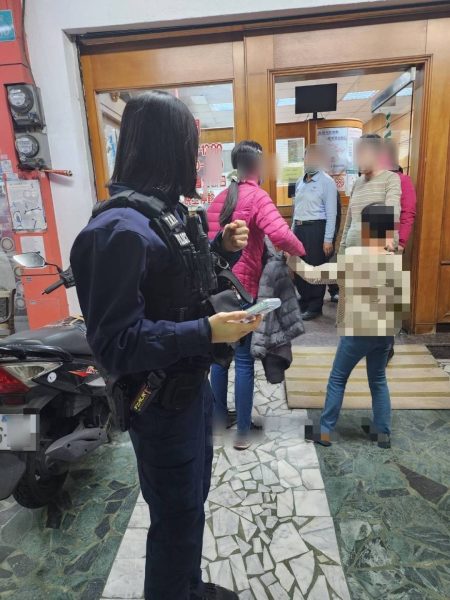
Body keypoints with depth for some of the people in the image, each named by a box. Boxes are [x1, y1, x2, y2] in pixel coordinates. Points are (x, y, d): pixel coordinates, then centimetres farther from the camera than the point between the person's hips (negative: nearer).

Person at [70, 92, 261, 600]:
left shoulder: (165, 210, 6)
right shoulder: (121, 228, -25)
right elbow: (115, 345, -26)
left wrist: (223, 247, 0)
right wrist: (207, 332, -29)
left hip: (191, 384, 10)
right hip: (161, 402, -9)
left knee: (193, 498, 28)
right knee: (177, 518, 14)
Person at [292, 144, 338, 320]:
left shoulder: (327, 182, -7)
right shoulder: (300, 182, 14)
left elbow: (331, 213, -11)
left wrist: (328, 240, -15)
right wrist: (293, 231, 15)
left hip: (316, 228, -7)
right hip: (299, 228, 7)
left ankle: (315, 307, 14)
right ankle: (305, 301, 30)